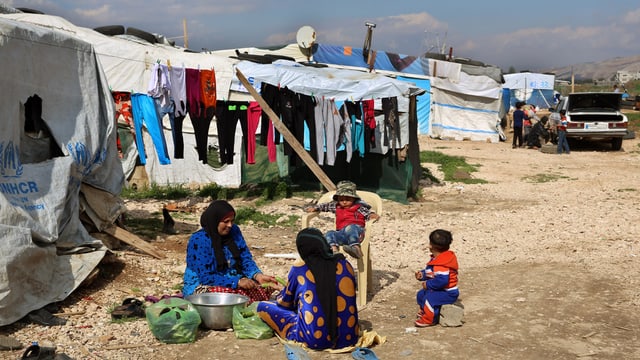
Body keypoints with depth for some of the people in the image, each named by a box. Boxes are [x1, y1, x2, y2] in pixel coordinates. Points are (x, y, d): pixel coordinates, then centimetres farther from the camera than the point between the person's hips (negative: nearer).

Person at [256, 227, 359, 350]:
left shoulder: (299, 267, -5)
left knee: (263, 306, 11)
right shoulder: (345, 264, 3)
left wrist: (280, 297, 36)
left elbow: (285, 302, 10)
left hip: (315, 340, -3)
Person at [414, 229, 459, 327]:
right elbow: (429, 272, 20)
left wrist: (428, 284, -27)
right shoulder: (435, 259, 5)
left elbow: (442, 280, -38)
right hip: (440, 290, 11)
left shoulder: (441, 264, -31)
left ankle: (429, 320, -13)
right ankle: (424, 311, 38)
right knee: (421, 294, 18)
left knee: (429, 298, -30)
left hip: (448, 293, -11)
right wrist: (422, 274, 0)